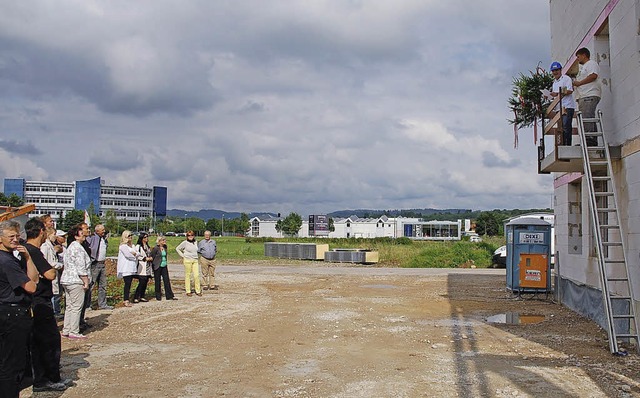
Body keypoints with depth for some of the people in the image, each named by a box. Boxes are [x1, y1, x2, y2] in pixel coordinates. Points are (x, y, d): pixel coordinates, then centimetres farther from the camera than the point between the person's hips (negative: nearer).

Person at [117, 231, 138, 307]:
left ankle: (127, 299, 9)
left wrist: (135, 254, -10)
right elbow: (127, 255, -16)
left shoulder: (132, 246, 19)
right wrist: (134, 256, 1)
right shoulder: (123, 246, -5)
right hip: (126, 268, -7)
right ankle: (126, 300, -10)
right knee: (127, 283, -11)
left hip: (132, 268, 7)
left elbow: (138, 254, 12)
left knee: (129, 284, 5)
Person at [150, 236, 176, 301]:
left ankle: (169, 296, 7)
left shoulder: (165, 247, 6)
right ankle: (158, 296, 15)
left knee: (167, 281, 4)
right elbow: (151, 257, -9)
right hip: (158, 267, -6)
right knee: (158, 281, 5)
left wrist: (166, 264, 15)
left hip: (164, 266, 6)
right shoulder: (156, 248, -13)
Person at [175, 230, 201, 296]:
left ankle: (198, 291, 4)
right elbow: (177, 249, 2)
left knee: (197, 275, -2)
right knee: (188, 275, 0)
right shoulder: (185, 243, -4)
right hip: (187, 260, -4)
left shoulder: (195, 242, 10)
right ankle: (188, 291, 7)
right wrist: (182, 256, -2)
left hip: (195, 261, 4)